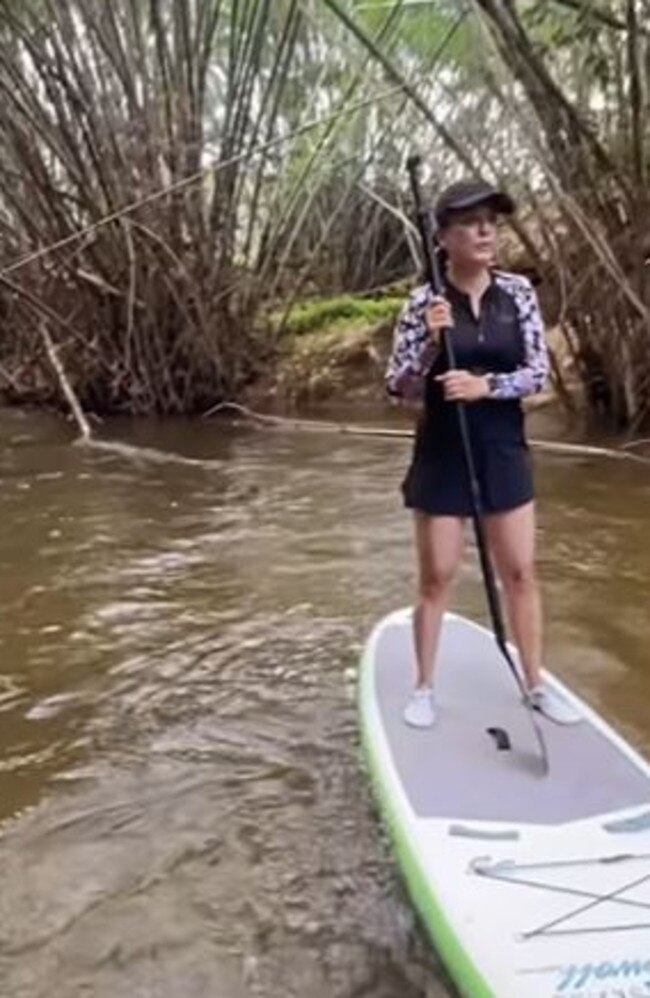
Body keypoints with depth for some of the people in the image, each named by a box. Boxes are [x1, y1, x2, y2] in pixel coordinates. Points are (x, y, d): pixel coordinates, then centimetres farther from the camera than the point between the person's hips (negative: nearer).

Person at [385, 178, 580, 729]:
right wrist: (432, 343, -23)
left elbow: (540, 371, -4)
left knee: (521, 573, 10)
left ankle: (536, 684, 27)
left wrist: (486, 385, -21)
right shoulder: (424, 301, -8)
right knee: (436, 578, 6)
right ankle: (424, 688, 23)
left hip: (504, 452, 3)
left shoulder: (518, 292, -1)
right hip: (442, 456, -2)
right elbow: (399, 386, -7)